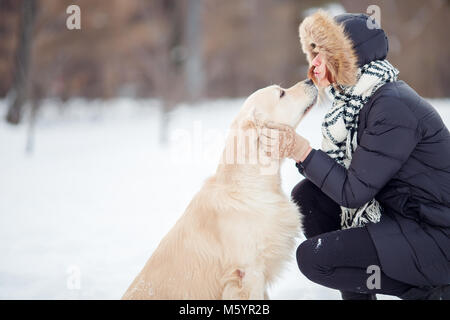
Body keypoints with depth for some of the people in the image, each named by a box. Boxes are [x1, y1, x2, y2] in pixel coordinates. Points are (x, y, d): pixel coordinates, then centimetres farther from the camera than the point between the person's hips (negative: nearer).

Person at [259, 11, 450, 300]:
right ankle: (358, 293, 13)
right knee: (307, 195, 5)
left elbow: (354, 192, -23)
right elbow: (340, 170, 6)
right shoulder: (356, 99, 7)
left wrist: (303, 151, -19)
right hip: (400, 215, 9)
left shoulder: (393, 106, -23)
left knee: (313, 257, -15)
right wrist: (293, 150, -8)